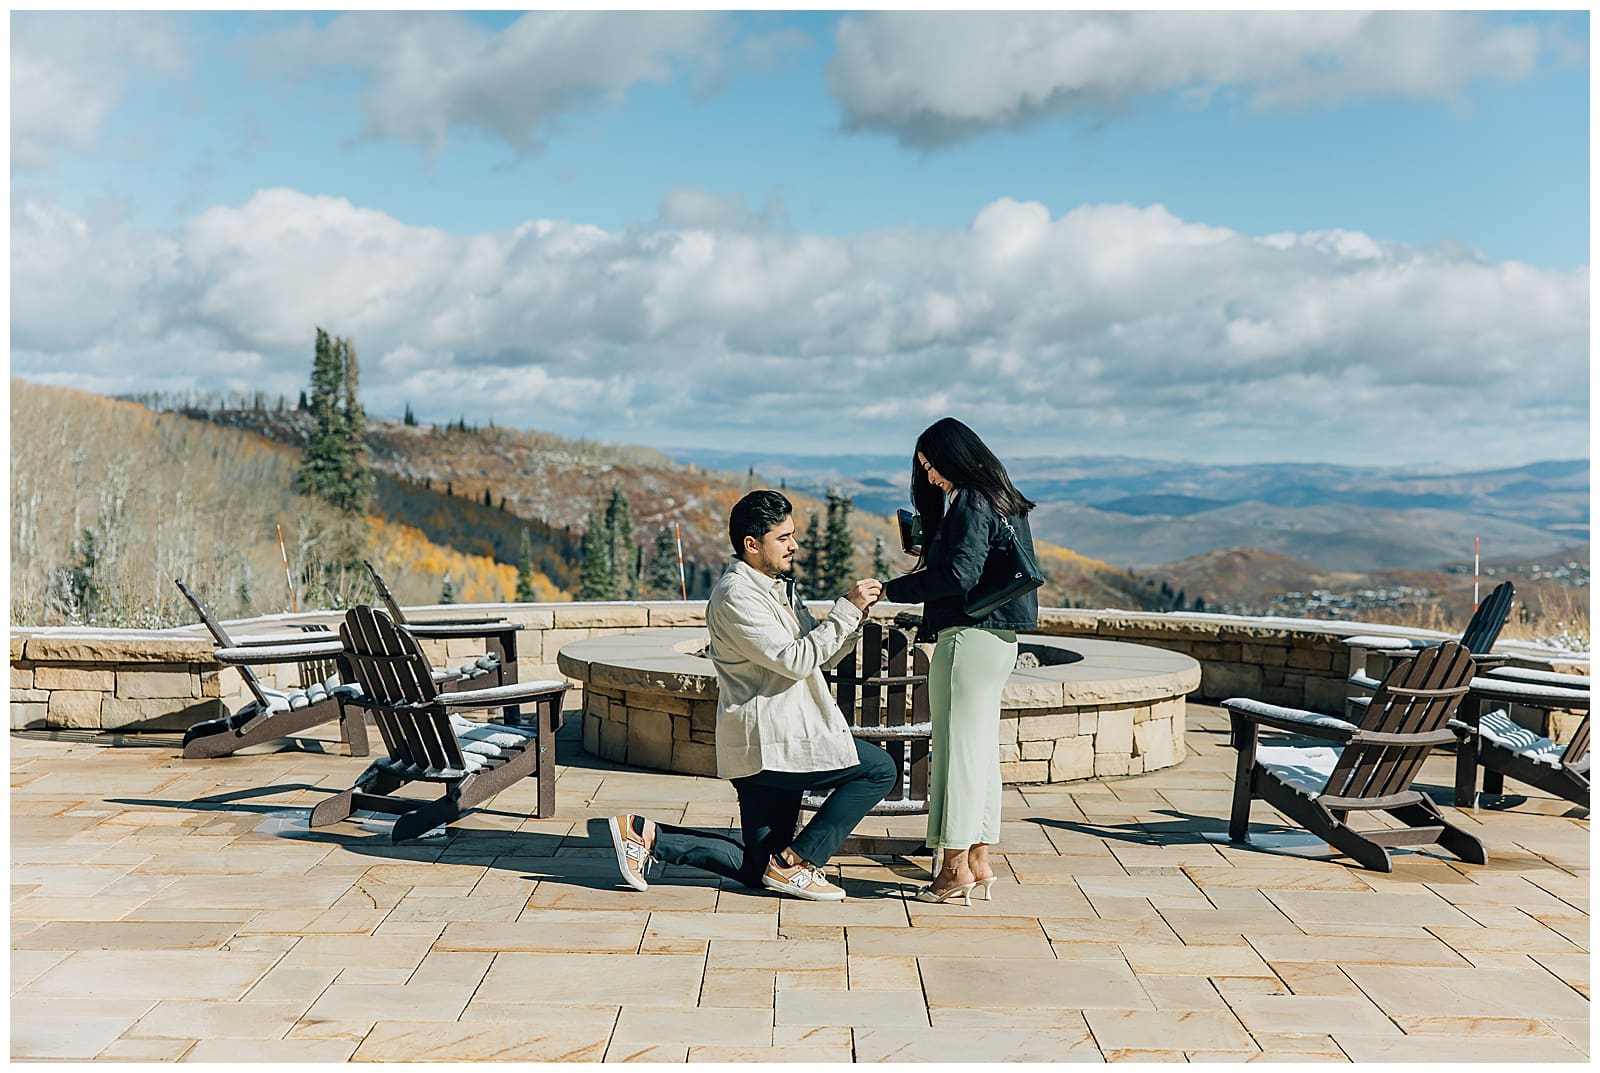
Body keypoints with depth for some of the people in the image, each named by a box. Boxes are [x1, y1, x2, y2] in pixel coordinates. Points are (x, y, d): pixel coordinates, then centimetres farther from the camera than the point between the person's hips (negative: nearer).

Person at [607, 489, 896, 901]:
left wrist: (856, 611, 1)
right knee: (879, 769, -6)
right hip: (767, 742, -10)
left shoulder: (778, 587, 17)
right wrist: (846, 609, -18)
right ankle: (794, 863, -2)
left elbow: (823, 655, 16)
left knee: (755, 868, 13)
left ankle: (645, 833, 13)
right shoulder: (736, 595, -14)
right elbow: (795, 660, -20)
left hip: (780, 737, 10)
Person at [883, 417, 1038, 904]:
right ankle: (979, 864, 17)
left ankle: (956, 868, 1)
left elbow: (960, 574, -23)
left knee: (958, 749, -5)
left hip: (970, 637, -10)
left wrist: (893, 589, -16)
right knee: (981, 750, 12)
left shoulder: (970, 504, -12)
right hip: (996, 637, 10)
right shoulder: (1003, 502, 18)